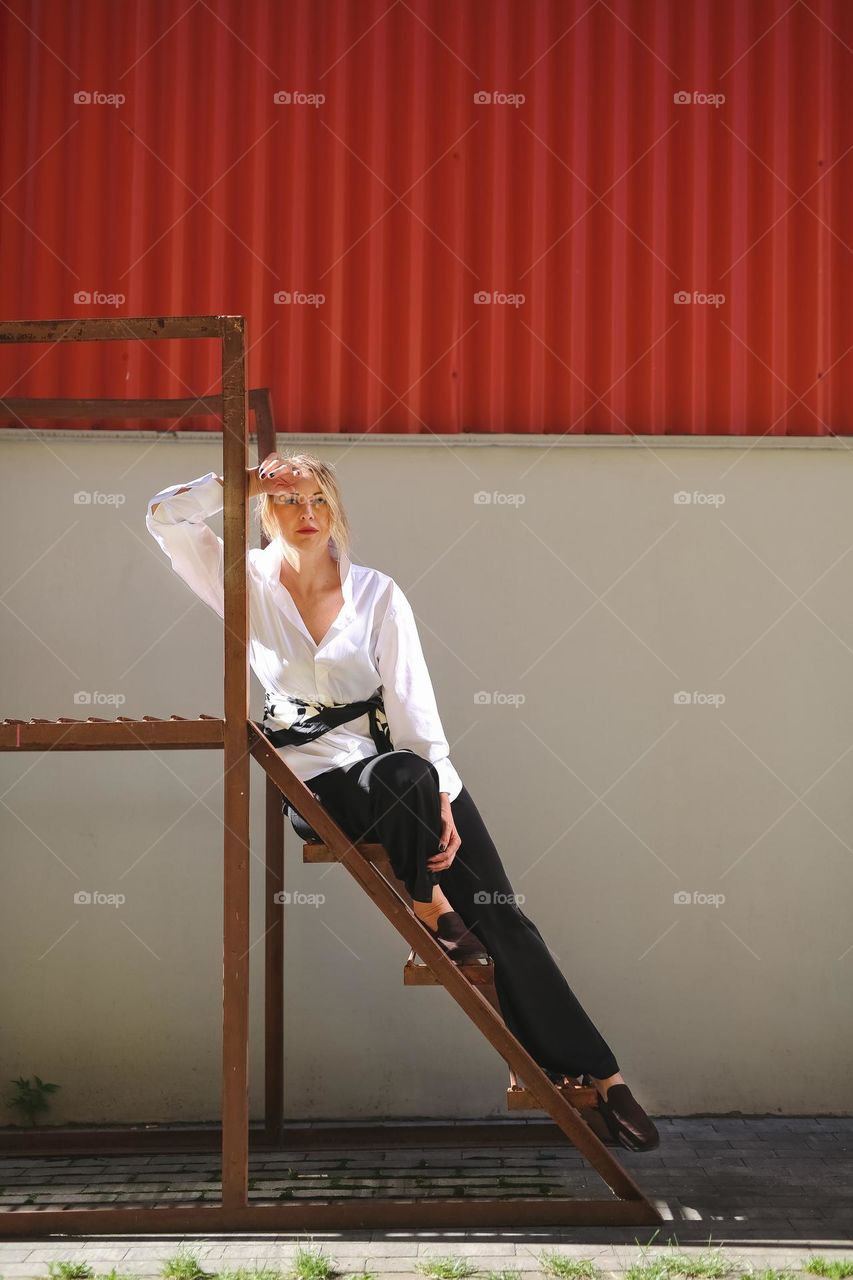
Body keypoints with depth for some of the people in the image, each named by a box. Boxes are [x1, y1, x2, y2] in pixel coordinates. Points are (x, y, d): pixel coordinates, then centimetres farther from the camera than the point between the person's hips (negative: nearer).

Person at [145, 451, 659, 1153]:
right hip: (319, 778, -1)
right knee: (402, 774, -37)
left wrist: (442, 804, -11)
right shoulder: (248, 583, 4)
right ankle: (427, 906, -9)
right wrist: (245, 482, -7)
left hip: (409, 767, 2)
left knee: (500, 912, -8)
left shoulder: (378, 594, 3)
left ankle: (597, 1072, -4)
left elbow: (414, 703, -3)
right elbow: (165, 515, -5)